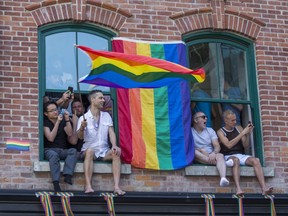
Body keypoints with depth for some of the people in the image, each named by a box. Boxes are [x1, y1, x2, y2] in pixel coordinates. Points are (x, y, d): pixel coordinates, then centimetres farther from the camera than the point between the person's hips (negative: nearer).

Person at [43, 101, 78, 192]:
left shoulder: (63, 121, 13)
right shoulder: (45, 123, 2)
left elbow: (69, 134, -2)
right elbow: (51, 138, -13)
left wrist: (67, 120, -13)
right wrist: (57, 122, -17)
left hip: (63, 150, 4)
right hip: (50, 150, -4)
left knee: (73, 151, -27)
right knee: (54, 155, -37)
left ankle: (67, 175, -44)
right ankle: (56, 184, -49)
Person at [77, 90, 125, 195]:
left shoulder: (106, 116, 13)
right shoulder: (84, 118, -1)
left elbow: (111, 132, 3)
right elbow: (80, 137, -12)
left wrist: (114, 146, -16)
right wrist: (82, 128, -34)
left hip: (104, 151, 3)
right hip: (89, 150, -3)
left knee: (116, 153, -27)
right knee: (89, 151, -37)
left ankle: (116, 186, -36)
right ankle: (88, 186, -44)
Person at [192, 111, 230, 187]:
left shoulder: (210, 130, 17)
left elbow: (217, 146, 4)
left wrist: (214, 153, -19)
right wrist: (200, 150, -20)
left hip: (211, 155, 2)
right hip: (198, 158, -2)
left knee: (220, 156, -31)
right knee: (194, 152, -33)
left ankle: (223, 179, -57)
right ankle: (219, 162, -38)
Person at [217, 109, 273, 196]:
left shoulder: (238, 128, 14)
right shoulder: (220, 132, 1)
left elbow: (245, 146, 11)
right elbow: (229, 145, -16)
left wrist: (248, 134, -7)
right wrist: (242, 133, -16)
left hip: (241, 155, 4)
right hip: (228, 156, -4)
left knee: (256, 160, -25)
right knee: (236, 160, -39)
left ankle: (264, 188, -39)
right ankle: (238, 189, -53)